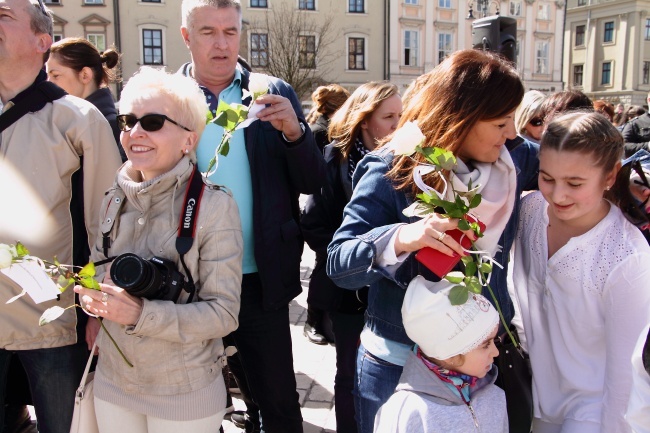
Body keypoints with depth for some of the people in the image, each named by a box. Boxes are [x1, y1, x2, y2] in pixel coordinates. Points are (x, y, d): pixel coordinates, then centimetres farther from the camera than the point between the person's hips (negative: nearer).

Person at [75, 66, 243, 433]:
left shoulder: (213, 206, -17)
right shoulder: (115, 201, 0)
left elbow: (224, 313, -17)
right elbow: (101, 271, 12)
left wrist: (140, 313, -27)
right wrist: (94, 295, -10)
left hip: (185, 393, -5)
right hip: (112, 382, 5)